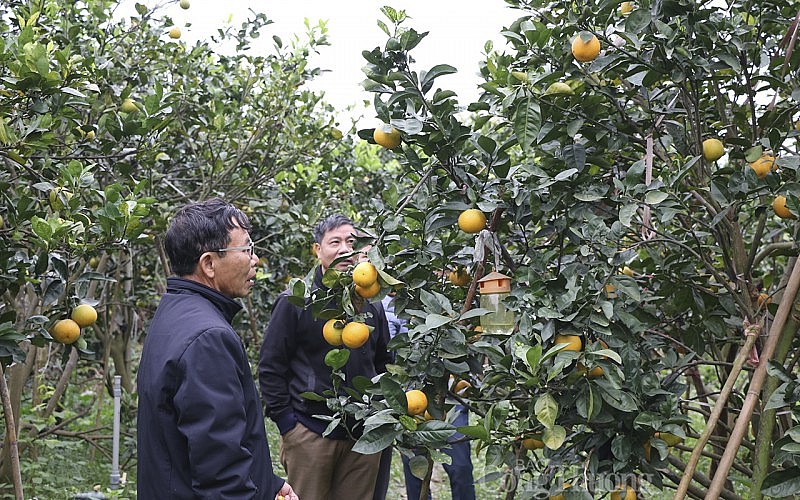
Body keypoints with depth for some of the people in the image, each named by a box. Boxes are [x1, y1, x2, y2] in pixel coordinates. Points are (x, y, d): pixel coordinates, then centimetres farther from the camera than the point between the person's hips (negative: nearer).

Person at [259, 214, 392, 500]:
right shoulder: (295, 301, -4)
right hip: (310, 431, -4)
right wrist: (286, 423, -8)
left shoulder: (371, 305, 10)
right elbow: (270, 366, -4)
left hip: (364, 434, 4)